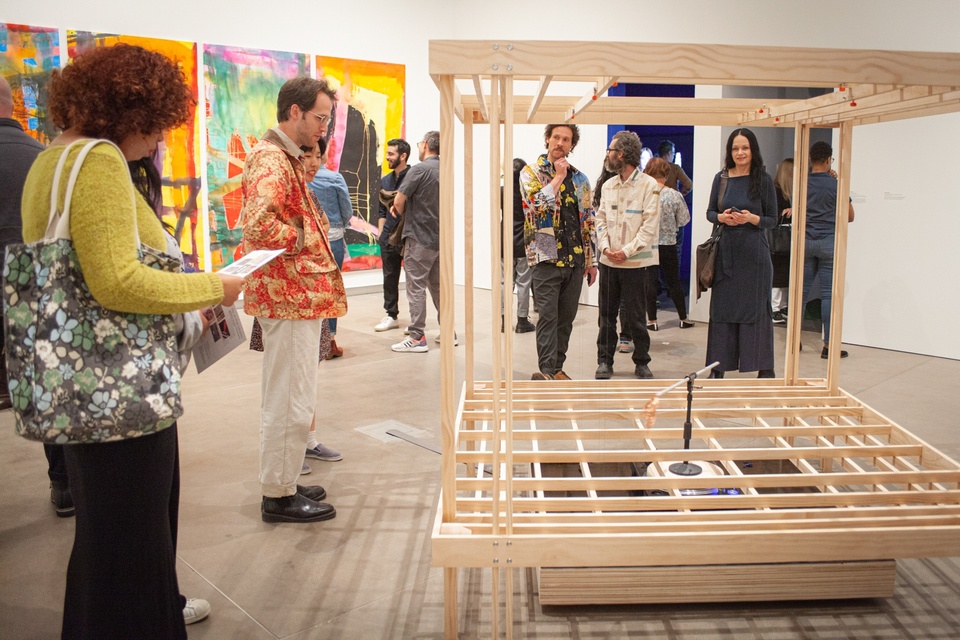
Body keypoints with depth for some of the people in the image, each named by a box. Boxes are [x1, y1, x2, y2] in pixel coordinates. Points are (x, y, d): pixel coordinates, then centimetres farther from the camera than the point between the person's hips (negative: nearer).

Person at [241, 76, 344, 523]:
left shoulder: (286, 158, 19)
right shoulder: (271, 161, -16)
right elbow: (258, 224, -30)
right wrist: (303, 240, -16)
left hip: (296, 295, 11)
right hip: (289, 296, -11)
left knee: (287, 398, 17)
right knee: (290, 401, -3)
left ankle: (282, 484, 29)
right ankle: (278, 495, 9)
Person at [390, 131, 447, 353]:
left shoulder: (420, 169, -13)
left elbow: (399, 200, -13)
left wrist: (401, 212, 8)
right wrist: (401, 207, 13)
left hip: (419, 236, -7)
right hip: (439, 236, 8)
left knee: (416, 287, -3)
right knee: (438, 285, 15)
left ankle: (417, 337, -3)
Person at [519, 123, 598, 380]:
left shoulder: (579, 179, 14)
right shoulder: (531, 172, 1)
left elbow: (588, 220, 16)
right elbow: (537, 204, -19)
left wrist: (592, 260, 13)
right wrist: (558, 176, -11)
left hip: (575, 260, 5)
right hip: (547, 257, -4)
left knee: (566, 317, 8)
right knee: (548, 316, -8)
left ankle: (557, 368, 17)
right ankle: (546, 370, -6)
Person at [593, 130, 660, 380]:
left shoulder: (649, 185, -6)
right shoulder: (608, 185, 11)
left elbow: (650, 226, -11)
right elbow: (601, 219, 10)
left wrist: (627, 251, -17)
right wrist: (605, 247, -6)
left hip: (635, 263, -5)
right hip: (609, 261, 5)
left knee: (635, 316, 1)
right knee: (607, 314, 8)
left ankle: (641, 362, 15)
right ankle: (605, 361, 17)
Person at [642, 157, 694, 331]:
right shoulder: (674, 195, -10)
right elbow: (684, 219, -2)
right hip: (668, 244, 1)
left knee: (649, 281, 7)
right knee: (673, 281, 13)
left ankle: (652, 320, 8)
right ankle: (683, 318, 22)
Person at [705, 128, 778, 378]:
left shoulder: (763, 179, -2)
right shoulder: (721, 178, 6)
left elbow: (772, 219, 0)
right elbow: (710, 212, 11)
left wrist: (751, 218, -18)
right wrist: (721, 217, -10)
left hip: (754, 252, -3)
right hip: (726, 250, 3)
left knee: (756, 308, 1)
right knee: (722, 307, 6)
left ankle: (764, 368, 10)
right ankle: (718, 365, 16)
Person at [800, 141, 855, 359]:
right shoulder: (835, 185, -8)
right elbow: (849, 216, 2)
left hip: (805, 241, 3)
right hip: (829, 242, -3)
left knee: (801, 290, 9)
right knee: (828, 294, -1)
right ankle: (828, 345, 2)